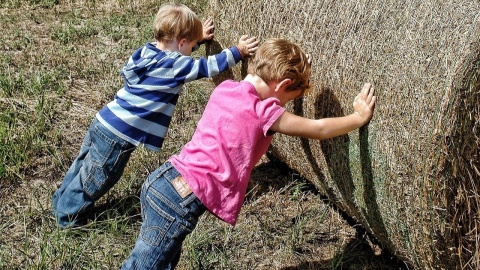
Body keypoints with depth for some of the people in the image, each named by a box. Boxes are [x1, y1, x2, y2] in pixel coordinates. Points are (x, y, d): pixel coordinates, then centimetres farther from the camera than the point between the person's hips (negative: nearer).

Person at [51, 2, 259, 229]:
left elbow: (174, 49, 28)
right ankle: (68, 217, 27)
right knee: (96, 179, 11)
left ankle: (61, 202, 44)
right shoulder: (174, 66, -17)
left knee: (84, 167, 26)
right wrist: (238, 52, -2)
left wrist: (198, 37, 30)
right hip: (118, 135, -8)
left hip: (103, 123, 9)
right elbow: (209, 66, -10)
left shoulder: (148, 50, 7)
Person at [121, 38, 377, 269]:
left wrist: (297, 86, 29)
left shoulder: (225, 88, 8)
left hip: (162, 180, 8)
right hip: (180, 201, -8)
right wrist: (359, 117, 9)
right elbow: (318, 130, -3)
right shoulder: (262, 112, -13)